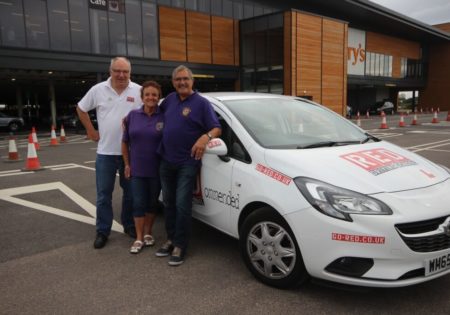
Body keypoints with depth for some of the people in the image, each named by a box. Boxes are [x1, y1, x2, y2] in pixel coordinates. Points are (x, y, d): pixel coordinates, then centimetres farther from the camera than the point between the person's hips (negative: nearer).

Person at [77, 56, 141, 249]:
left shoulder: (139, 91, -3)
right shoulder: (98, 90, 0)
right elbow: (81, 108, 13)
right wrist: (91, 131, 7)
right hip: (105, 152, 0)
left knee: (130, 192, 12)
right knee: (103, 194, 5)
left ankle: (130, 226, 28)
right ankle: (102, 231, 18)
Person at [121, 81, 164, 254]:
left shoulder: (164, 117, -7)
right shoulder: (133, 115, 0)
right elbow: (125, 142, 7)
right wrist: (127, 164, 4)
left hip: (157, 170, -1)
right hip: (137, 169, 1)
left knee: (152, 202, 12)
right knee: (139, 203, 4)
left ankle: (148, 233, 29)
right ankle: (139, 238, 15)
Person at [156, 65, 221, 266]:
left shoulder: (201, 103, -7)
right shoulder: (170, 99, 10)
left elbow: (216, 128, -10)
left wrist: (205, 137, -31)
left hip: (187, 163, -6)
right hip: (166, 161, 6)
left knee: (182, 204, -5)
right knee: (168, 203, 13)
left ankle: (180, 246, 6)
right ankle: (171, 239, 27)